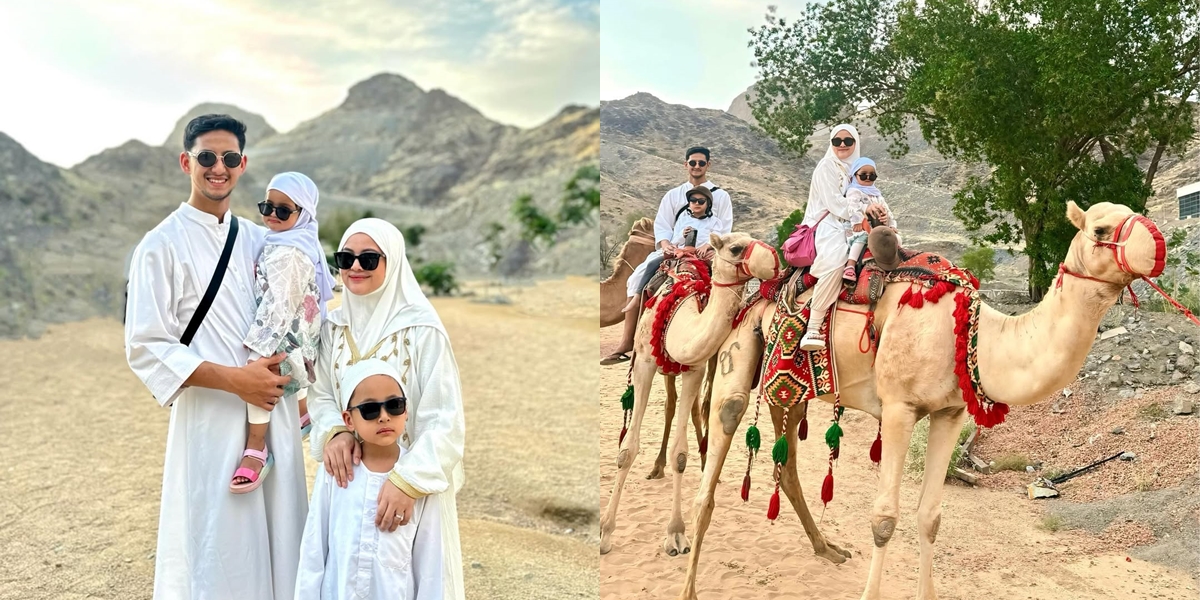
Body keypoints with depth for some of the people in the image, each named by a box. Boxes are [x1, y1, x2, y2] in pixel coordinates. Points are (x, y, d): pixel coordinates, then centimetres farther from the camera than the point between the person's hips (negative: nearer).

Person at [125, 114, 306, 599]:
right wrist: (235, 379, -17)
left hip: (275, 416, 5)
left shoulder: (261, 241, 11)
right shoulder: (163, 245, -5)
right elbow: (145, 349, -9)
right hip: (211, 421, -5)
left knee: (279, 547, 11)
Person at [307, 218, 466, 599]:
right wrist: (335, 433, -18)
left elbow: (444, 419, -18)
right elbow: (321, 395, 4)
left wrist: (407, 481, -28)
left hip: (413, 481, -5)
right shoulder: (335, 325, 2)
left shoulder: (421, 328, -16)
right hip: (352, 475, 5)